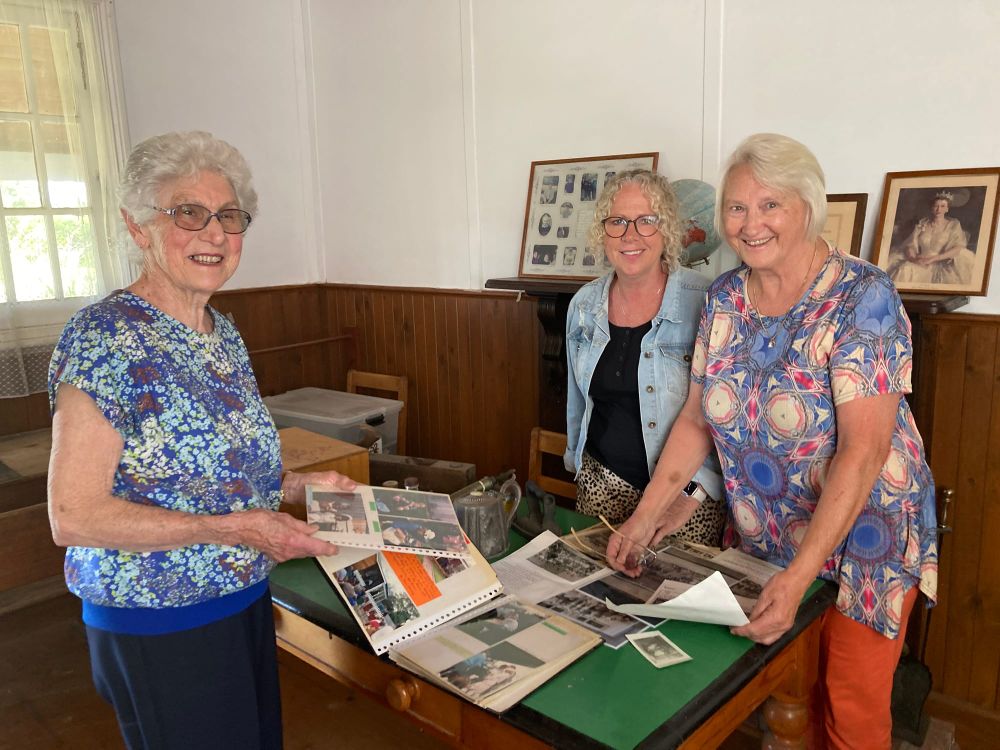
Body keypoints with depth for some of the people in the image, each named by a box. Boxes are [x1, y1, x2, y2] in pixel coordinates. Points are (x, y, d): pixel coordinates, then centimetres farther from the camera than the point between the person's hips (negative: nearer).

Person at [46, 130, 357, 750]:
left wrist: (301, 485, 0)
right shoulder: (105, 338, -20)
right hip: (158, 628, -7)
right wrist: (236, 528, -24)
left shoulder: (224, 333, 4)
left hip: (245, 603, 8)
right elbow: (74, 515, -22)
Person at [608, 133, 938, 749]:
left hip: (861, 537, -4)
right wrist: (647, 515, -7)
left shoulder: (862, 296, -20)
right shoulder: (724, 298, -2)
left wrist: (798, 577, -30)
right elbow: (697, 418, 1)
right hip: (764, 538, 5)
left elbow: (863, 449, -26)